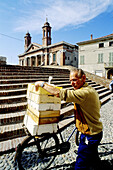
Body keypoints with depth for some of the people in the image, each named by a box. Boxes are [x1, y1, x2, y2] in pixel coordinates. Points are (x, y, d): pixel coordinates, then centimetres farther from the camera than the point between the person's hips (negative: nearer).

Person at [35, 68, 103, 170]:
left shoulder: (84, 92, -31)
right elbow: (99, 105, 18)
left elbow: (59, 93, -37)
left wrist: (42, 84, -26)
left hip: (90, 135, -10)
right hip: (95, 131, 10)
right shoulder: (91, 90, 2)